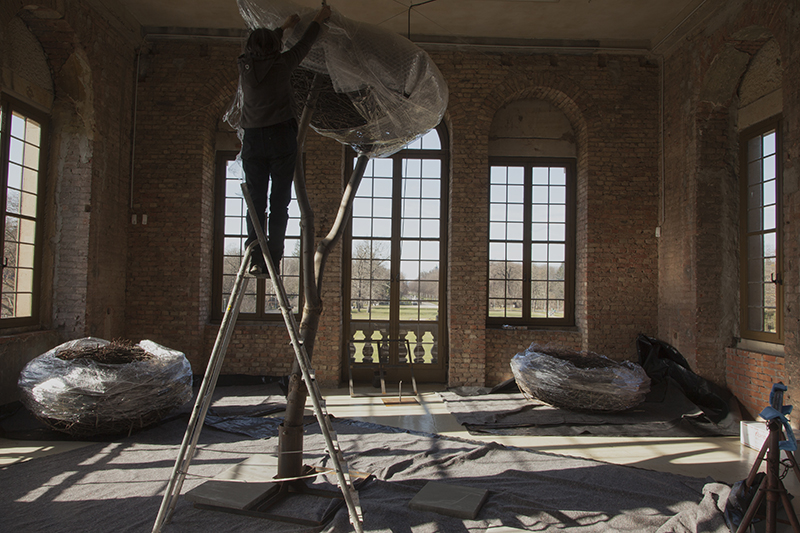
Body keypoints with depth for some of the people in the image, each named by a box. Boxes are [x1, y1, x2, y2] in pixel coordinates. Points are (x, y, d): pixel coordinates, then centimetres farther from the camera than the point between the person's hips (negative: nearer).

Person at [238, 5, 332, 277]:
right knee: (279, 202, -1)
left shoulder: (245, 65, 8)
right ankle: (272, 260, -4)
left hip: (252, 140, 4)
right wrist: (319, 20, 32)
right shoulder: (281, 64, -2)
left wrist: (285, 26, 44)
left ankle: (255, 260, -2)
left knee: (255, 202, 5)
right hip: (281, 137, -3)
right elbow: (304, 45, 15)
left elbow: (262, 47, 30)